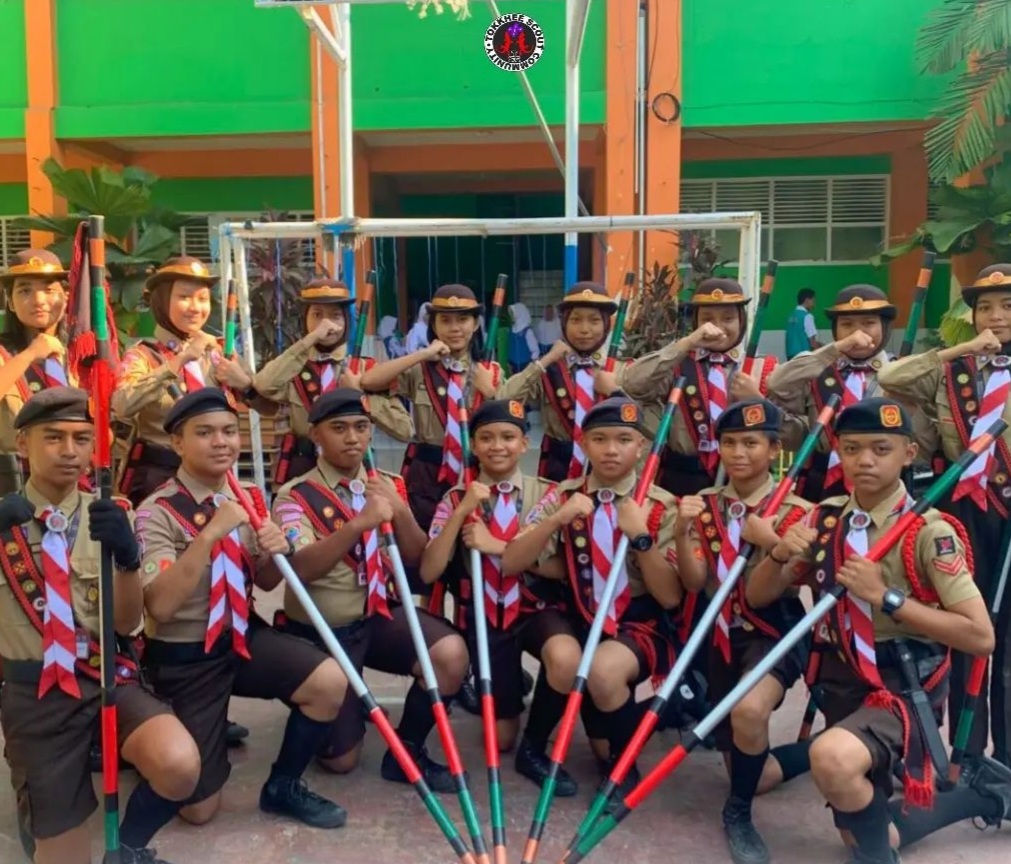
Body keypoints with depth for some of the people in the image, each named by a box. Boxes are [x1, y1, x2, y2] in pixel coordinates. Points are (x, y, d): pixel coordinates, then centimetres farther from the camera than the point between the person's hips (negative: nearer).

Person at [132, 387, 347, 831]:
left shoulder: (249, 499, 0)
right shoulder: (157, 513, -18)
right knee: (198, 806, 1)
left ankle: (283, 786, 7)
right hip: (182, 658, -5)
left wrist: (275, 553, -15)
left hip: (244, 636, 5)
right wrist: (210, 534, -37)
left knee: (331, 682, -19)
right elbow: (160, 606, -29)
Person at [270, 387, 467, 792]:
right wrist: (361, 522, -40)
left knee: (451, 653, -24)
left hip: (378, 615, 4)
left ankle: (407, 751, 0)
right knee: (340, 758, -1)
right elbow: (303, 568, -28)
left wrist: (401, 511, -21)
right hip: (320, 631, -3)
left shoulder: (389, 486, 3)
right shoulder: (295, 497, -13)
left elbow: (416, 558, -2)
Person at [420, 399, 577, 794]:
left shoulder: (546, 494, -3)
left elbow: (562, 567, -14)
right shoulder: (456, 499, -2)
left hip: (537, 610, -1)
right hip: (484, 617, 1)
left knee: (566, 660, -35)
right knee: (501, 737, 4)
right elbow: (428, 573, -12)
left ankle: (534, 748, -7)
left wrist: (498, 547, -21)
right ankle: (513, 685, 39)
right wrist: (461, 512, -21)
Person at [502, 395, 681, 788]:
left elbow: (671, 597, -7)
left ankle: (624, 763, -1)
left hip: (638, 624, -2)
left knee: (604, 669, -32)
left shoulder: (661, 506, -3)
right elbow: (510, 563, -8)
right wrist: (557, 519, -21)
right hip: (577, 616, 2)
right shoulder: (563, 496, 1)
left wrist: (640, 536, -20)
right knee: (563, 658, -31)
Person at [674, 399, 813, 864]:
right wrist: (682, 534, -21)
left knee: (749, 710, -36)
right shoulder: (704, 504, 3)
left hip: (773, 633, -4)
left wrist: (773, 545, -29)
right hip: (724, 635, 4)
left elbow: (784, 588, -13)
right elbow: (695, 583, -5)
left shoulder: (795, 511, -6)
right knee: (748, 773, 5)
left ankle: (739, 813, -8)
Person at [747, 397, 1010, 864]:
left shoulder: (928, 532, -16)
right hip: (843, 685, 6)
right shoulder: (823, 519, -1)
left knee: (832, 758, -36)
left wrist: (886, 596, -26)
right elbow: (758, 597, 2)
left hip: (904, 691, -6)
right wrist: (779, 554, -18)